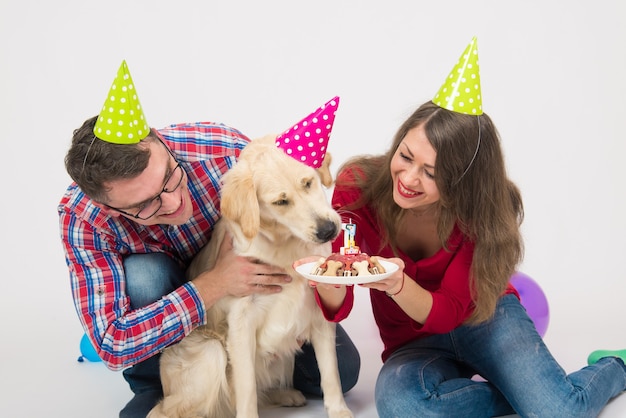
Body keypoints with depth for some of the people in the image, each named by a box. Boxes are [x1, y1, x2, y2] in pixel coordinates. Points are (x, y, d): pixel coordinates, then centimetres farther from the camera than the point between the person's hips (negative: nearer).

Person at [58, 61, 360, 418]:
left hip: (253, 280, 1)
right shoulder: (81, 218, -31)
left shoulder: (227, 150, -32)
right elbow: (113, 346, -33)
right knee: (142, 273, -35)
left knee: (339, 373, -12)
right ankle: (156, 388, -7)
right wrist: (215, 285, -42)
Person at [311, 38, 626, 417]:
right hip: (412, 343, 1)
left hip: (483, 318, 0)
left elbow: (450, 311, -22)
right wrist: (330, 284, -41)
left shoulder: (484, 211, -19)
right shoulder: (358, 186, -19)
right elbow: (338, 308, -16)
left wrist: (398, 285, -44)